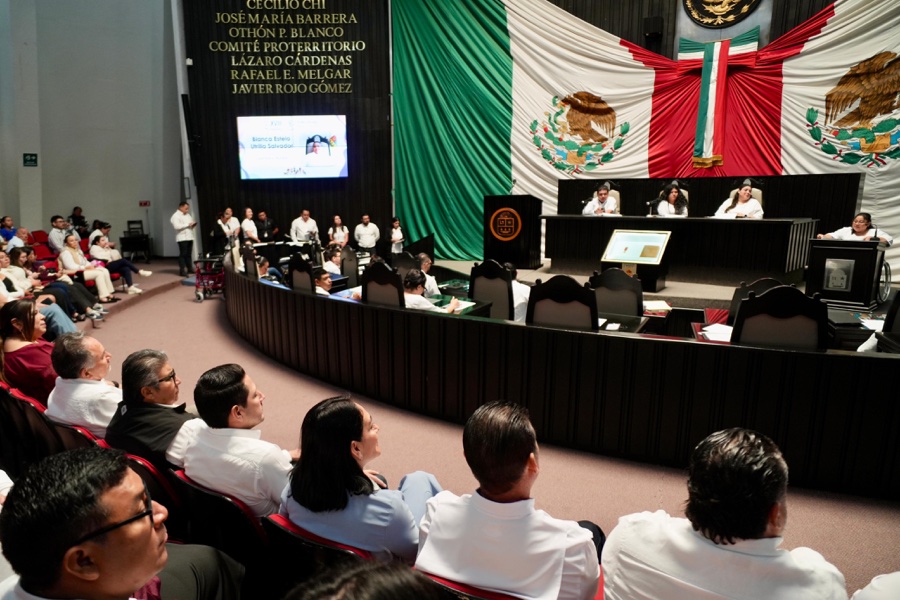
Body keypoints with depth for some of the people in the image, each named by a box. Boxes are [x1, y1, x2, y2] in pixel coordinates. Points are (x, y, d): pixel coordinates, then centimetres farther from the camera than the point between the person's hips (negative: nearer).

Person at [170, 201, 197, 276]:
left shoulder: (188, 215, 19)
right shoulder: (175, 216, -7)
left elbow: (191, 222, 27)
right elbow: (176, 226, -19)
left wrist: (193, 224, 2)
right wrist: (187, 225, -17)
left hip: (190, 237, 8)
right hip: (182, 238, -8)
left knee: (189, 254, 11)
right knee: (183, 254, -8)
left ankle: (189, 269, 18)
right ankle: (182, 270, -6)